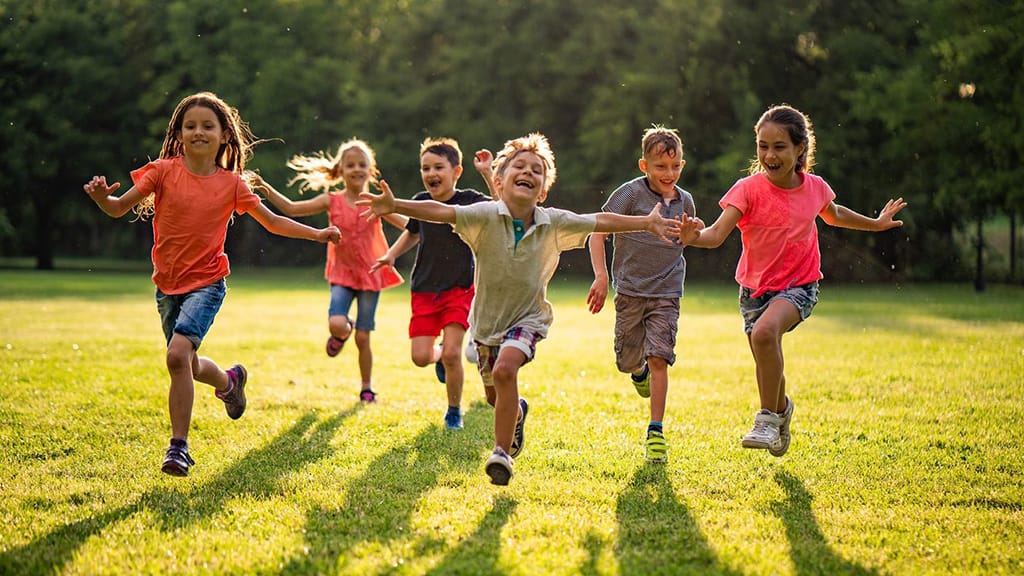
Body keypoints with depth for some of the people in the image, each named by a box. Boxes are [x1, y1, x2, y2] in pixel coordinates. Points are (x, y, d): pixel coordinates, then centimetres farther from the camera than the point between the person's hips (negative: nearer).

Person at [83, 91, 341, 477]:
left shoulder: (231, 183, -3)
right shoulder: (164, 171, -5)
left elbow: (272, 221, 7)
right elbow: (119, 208, -6)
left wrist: (317, 234, -2)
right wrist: (101, 196, -28)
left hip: (206, 283, -3)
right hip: (167, 285, 3)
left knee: (178, 355, -24)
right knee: (188, 366, 15)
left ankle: (179, 446, -15)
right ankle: (229, 380, 50)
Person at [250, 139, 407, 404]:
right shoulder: (332, 201, -3)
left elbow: (408, 224, -3)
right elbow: (292, 209, -5)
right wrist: (266, 189, -15)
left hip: (370, 275, 0)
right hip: (342, 274, 0)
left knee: (362, 337, 1)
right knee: (336, 324, -24)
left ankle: (366, 385, 22)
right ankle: (342, 333, 14)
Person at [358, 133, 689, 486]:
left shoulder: (554, 224, -13)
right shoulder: (485, 217, -20)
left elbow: (601, 222, -1)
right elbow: (439, 212, -33)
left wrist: (647, 223, 2)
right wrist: (394, 206, -47)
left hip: (528, 317, -1)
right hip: (487, 318, 1)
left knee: (504, 370, -29)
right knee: (496, 394, 19)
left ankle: (502, 453, -18)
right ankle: (517, 412, 58)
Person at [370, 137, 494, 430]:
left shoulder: (468, 201, -9)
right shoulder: (420, 202, 0)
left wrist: (488, 173, -30)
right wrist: (392, 254, 6)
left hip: (460, 289, -3)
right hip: (424, 290, 3)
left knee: (452, 353, -12)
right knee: (420, 357, -6)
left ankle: (454, 411, 11)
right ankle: (439, 354, 32)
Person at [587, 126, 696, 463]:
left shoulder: (685, 202, 6)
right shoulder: (630, 194, -7)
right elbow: (597, 232, -7)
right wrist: (601, 276, -16)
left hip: (666, 293, 1)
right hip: (630, 291, -1)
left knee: (659, 358, -11)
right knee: (627, 361, 7)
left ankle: (656, 432, -6)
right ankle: (640, 370, 45)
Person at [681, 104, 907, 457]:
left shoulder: (815, 187, -5)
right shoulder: (749, 189, -15)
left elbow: (832, 214, 21)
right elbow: (717, 234, -28)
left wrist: (876, 223, 26)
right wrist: (694, 238, -49)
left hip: (798, 286, -1)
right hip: (755, 287, 1)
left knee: (765, 332, -33)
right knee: (767, 369, 10)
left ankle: (767, 419, -21)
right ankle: (781, 409, 47)